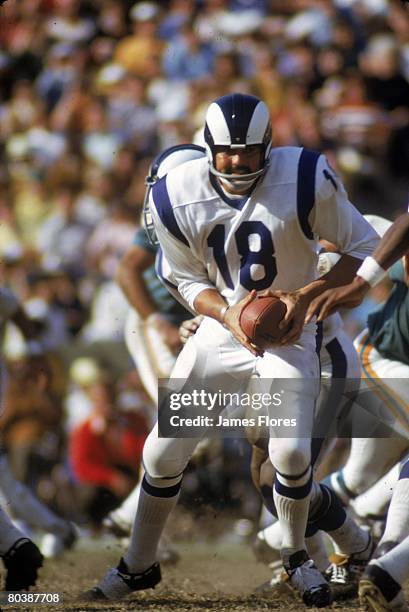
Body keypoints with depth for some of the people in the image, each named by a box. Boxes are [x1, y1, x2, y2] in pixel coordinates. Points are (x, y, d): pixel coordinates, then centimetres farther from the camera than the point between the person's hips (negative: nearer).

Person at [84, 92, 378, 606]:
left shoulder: (304, 180, -22)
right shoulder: (177, 197, -14)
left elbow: (363, 247, -11)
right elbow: (188, 279, 0)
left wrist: (307, 294, -24)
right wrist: (228, 315, -20)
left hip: (288, 332, -2)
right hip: (220, 329, 3)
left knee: (291, 453, -18)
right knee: (163, 452, 0)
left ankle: (295, 555, 12)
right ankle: (138, 565, 21)